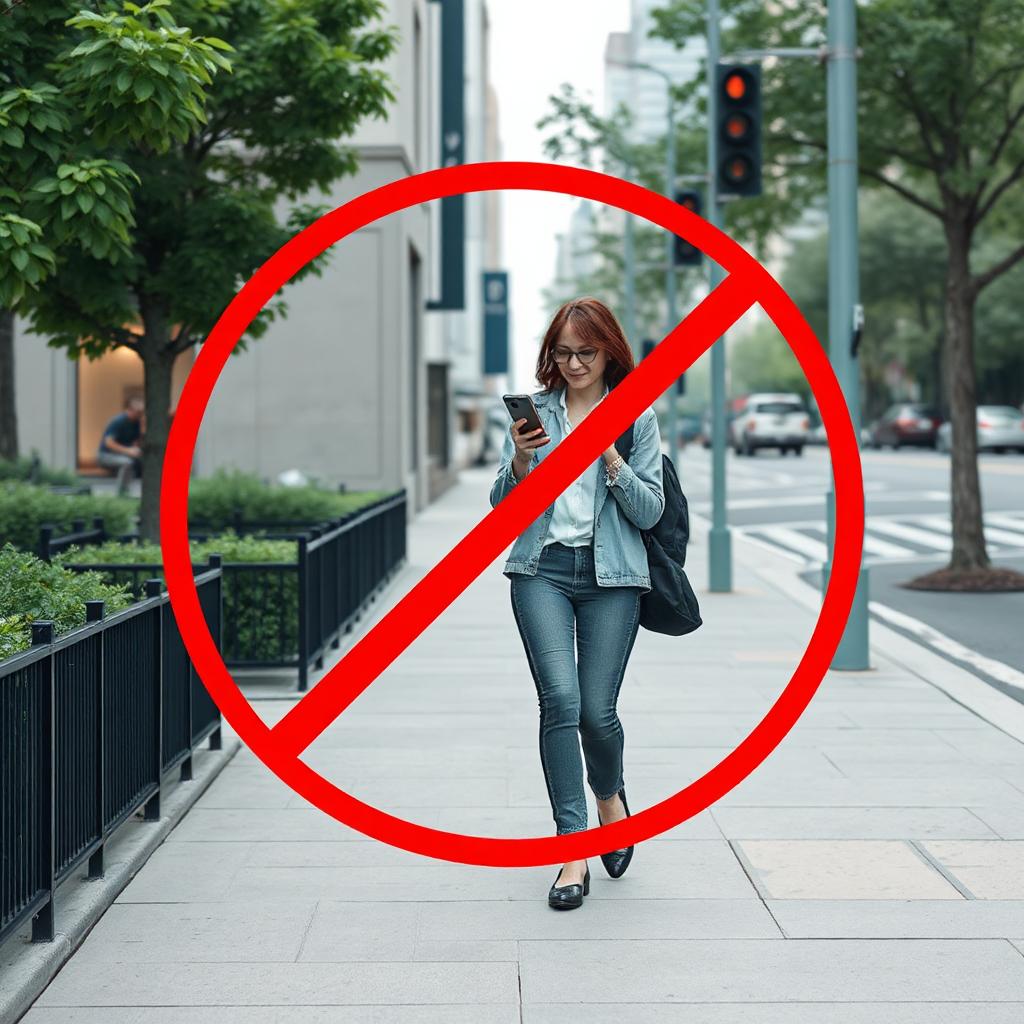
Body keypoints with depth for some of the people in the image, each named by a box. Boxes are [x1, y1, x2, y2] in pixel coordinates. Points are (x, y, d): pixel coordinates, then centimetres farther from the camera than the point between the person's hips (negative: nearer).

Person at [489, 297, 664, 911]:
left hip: (612, 574, 0)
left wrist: (612, 460, -13)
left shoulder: (637, 415, 6)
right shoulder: (535, 410, 10)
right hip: (543, 569, 1)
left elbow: (650, 512, 1)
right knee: (561, 698, -15)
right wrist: (520, 459, -11)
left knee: (598, 709, -4)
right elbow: (503, 504, 9)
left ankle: (610, 795, 31)